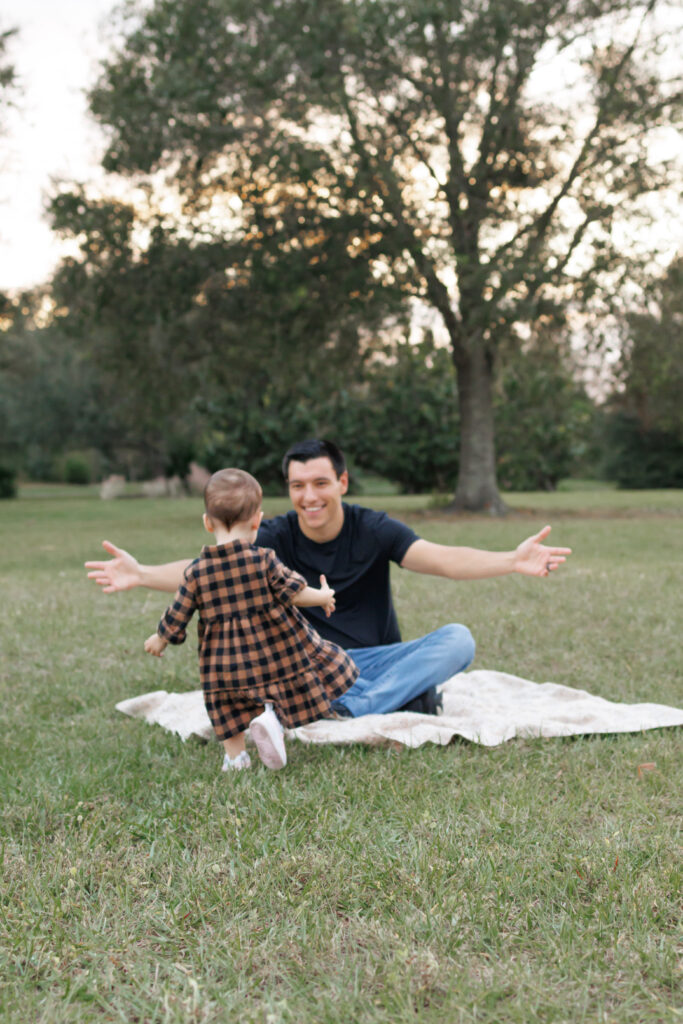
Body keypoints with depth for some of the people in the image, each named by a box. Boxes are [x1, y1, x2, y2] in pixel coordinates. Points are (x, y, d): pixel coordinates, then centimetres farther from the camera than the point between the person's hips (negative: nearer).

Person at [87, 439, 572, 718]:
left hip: (377, 661, 0)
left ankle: (345, 711, -34)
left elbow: (442, 559, -21)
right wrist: (141, 574, -34)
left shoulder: (373, 530, -9)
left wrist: (511, 561, -38)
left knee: (458, 639, -24)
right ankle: (406, 700, -31)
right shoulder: (277, 537, -6)